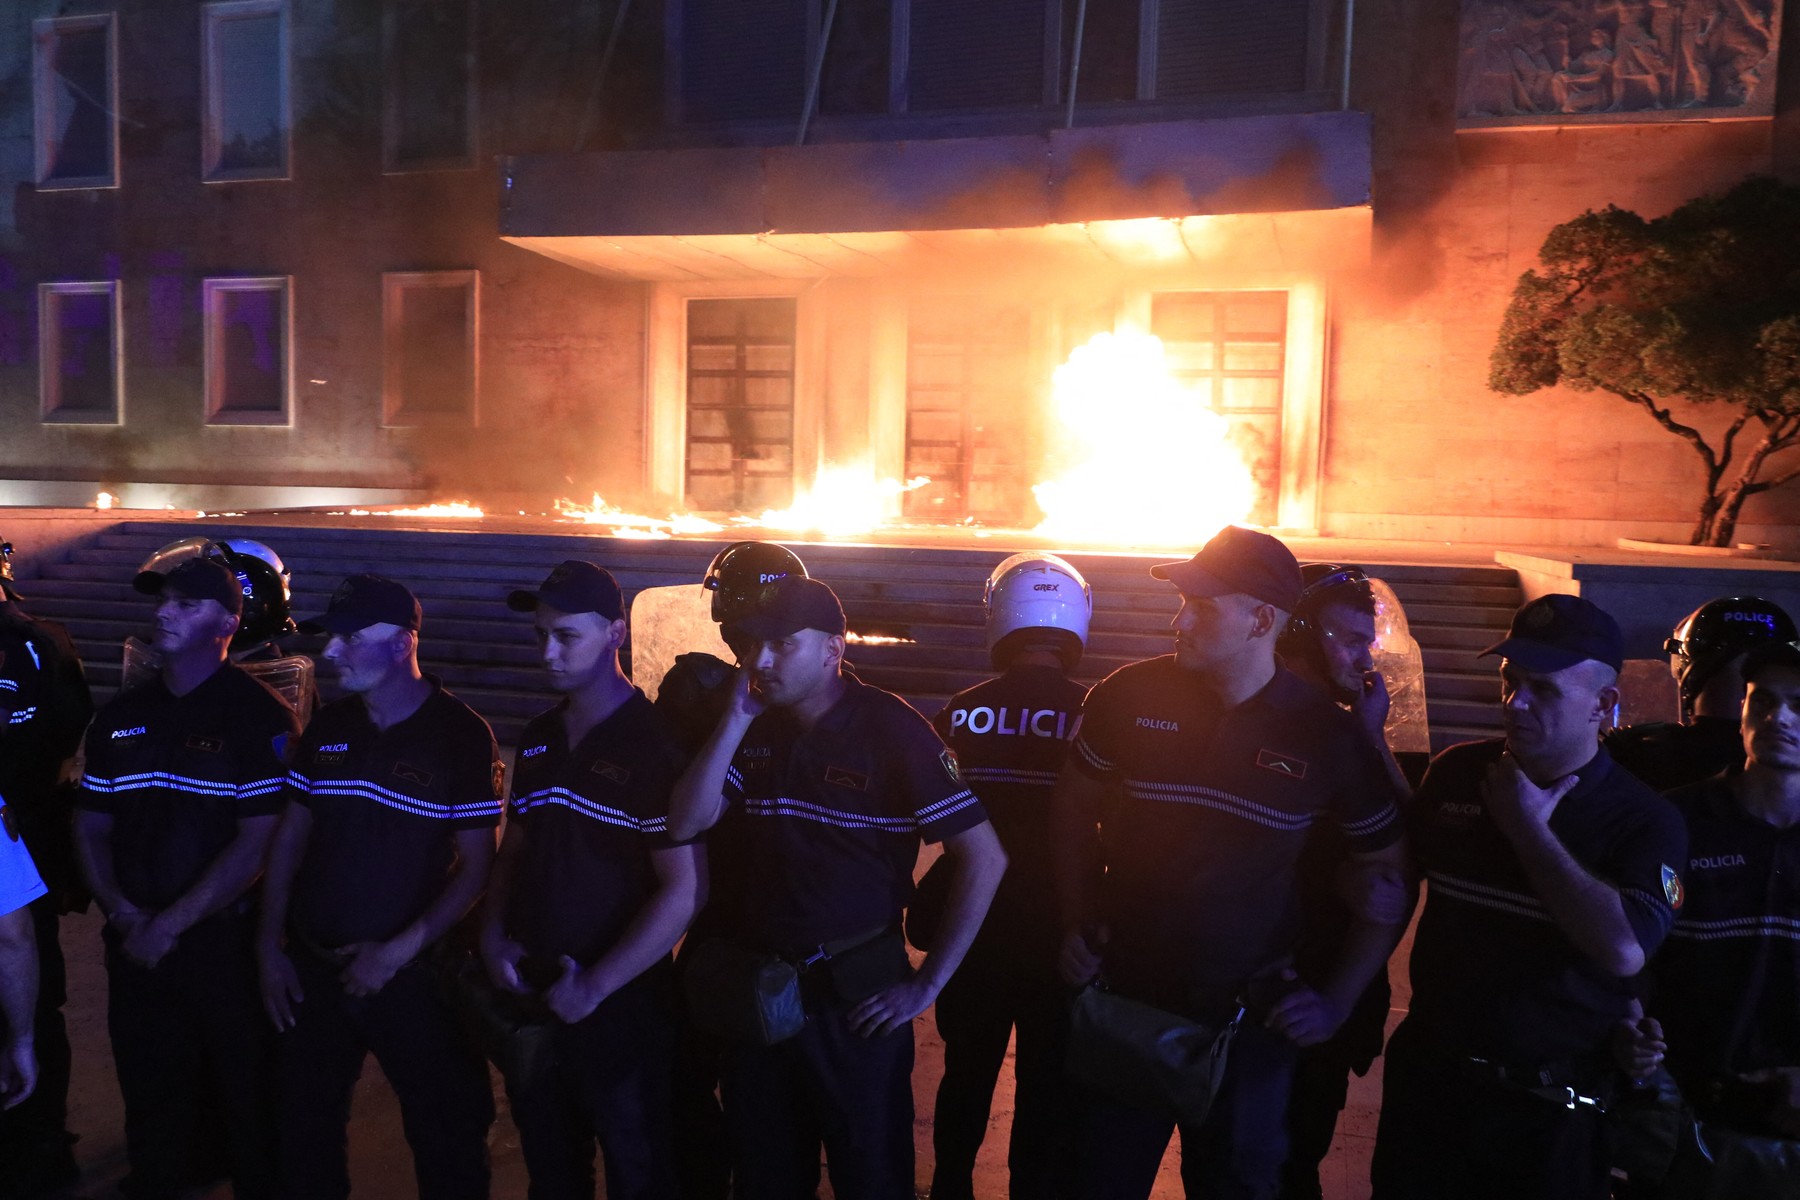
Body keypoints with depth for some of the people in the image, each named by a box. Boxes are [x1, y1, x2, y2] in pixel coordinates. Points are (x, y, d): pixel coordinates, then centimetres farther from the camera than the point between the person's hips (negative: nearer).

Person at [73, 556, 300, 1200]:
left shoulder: (261, 716, -11)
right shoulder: (122, 715, 8)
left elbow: (258, 842, -14)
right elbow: (91, 826, 12)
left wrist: (171, 924, -13)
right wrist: (123, 912, -3)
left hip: (227, 937, -5)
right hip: (135, 945, 5)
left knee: (244, 1088, 8)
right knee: (150, 1088, 17)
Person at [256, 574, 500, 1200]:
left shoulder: (461, 734, -13)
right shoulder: (327, 725, 2)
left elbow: (476, 866, -11)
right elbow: (291, 836, 8)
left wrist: (399, 951, -15)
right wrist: (268, 947, 2)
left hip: (413, 976, -4)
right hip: (311, 970, 5)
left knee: (446, 1133, 9)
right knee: (304, 1129, 19)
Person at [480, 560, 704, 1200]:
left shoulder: (654, 744, -17)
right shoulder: (538, 739, 6)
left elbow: (682, 892, -20)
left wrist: (595, 987, -18)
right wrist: (493, 936, -1)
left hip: (620, 1005, -6)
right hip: (529, 1002, 6)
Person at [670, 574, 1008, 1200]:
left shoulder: (890, 728, -14)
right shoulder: (751, 729, 1)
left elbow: (984, 858, -14)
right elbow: (685, 825, -9)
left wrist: (927, 983, -13)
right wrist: (737, 718, -16)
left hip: (856, 997, -5)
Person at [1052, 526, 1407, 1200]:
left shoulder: (1329, 735, -10)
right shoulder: (1129, 697, -8)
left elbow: (1387, 871, 1)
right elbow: (1077, 803, 7)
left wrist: (1337, 999, -5)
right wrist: (1077, 924, 0)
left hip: (1251, 1017, -1)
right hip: (1123, 998, 1)